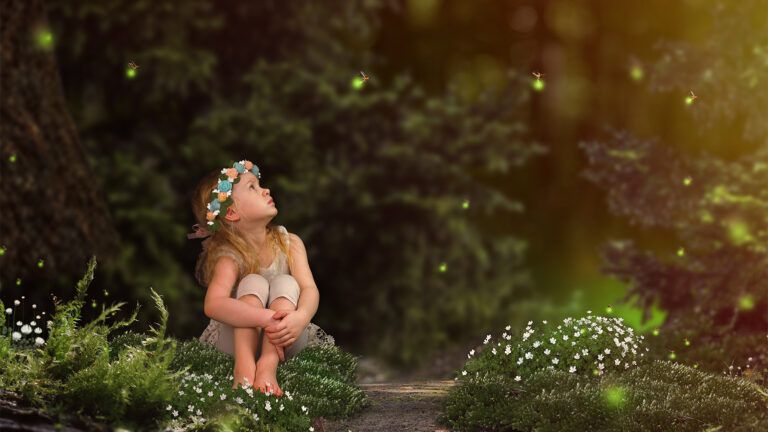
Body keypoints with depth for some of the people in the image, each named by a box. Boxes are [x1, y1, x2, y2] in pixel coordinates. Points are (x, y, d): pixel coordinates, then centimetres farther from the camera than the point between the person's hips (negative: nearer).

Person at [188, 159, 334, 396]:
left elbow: (309, 289, -18)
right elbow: (213, 305, -37)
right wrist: (269, 319, -51)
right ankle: (244, 365, -44)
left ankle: (268, 365, -45)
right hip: (238, 340, -3)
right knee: (253, 284, -26)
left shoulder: (289, 243, -4)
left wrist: (300, 318, -43)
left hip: (282, 341, 3)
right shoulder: (229, 256, -17)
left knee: (286, 284, -24)